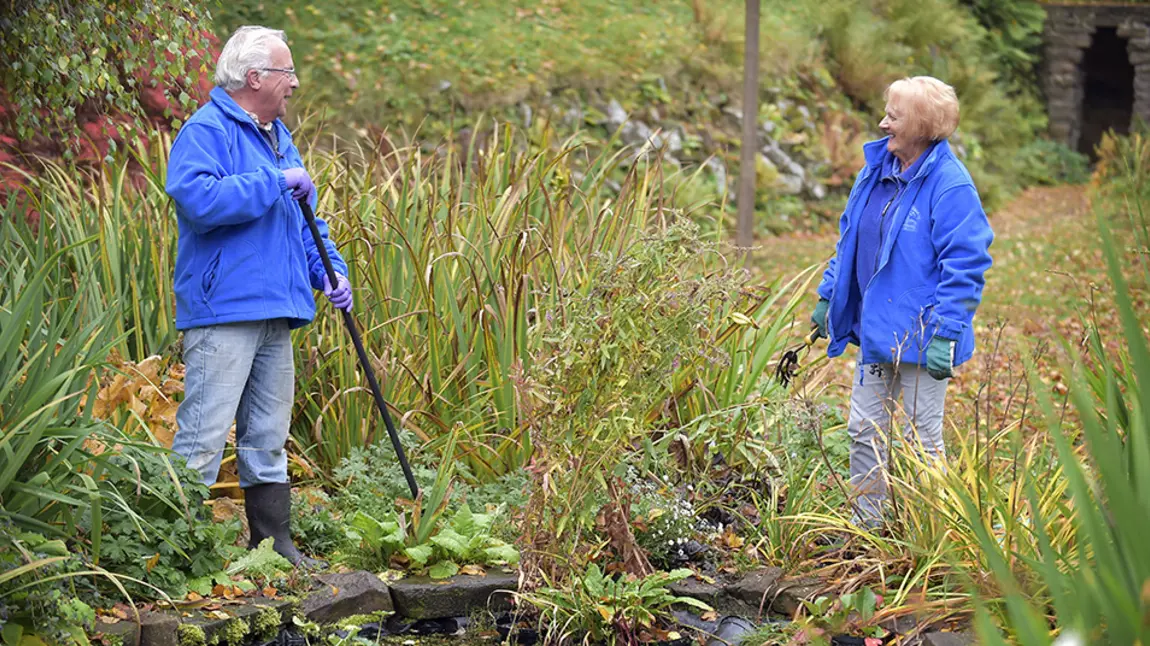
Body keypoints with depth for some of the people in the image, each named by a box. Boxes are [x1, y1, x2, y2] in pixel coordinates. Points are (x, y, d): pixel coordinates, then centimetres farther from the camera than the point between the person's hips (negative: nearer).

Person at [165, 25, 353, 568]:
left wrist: (330, 270, 11)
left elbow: (303, 219, 27)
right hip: (222, 313, -9)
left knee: (267, 440, 15)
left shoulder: (278, 138, 20)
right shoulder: (206, 131, -8)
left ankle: (275, 544, 23)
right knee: (202, 439, -10)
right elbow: (199, 200, -25)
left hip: (277, 317, 9)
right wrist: (275, 182, -19)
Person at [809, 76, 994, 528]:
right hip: (876, 330, 7)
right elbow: (849, 237, 18)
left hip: (921, 337, -7)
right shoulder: (876, 170, 6)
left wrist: (945, 334, -22)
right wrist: (828, 295, 17)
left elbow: (964, 266, -19)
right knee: (865, 431, 13)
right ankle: (866, 524, 27)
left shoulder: (950, 185, -17)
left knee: (922, 438, 4)